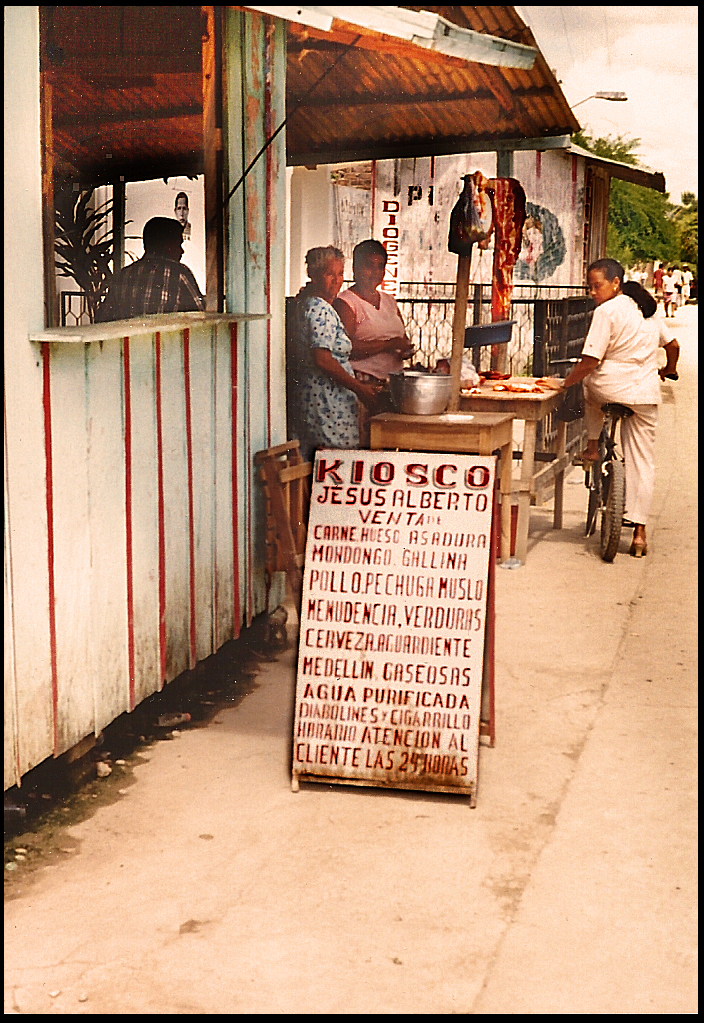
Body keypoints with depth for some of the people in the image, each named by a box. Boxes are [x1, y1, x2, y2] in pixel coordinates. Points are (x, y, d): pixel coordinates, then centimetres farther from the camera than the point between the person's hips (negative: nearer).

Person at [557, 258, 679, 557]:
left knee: (590, 385, 34)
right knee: (642, 462, 7)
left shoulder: (607, 311, -9)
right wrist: (667, 370, 42)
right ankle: (639, 532, 3)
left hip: (610, 389, -5)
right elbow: (673, 346, 22)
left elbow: (589, 363, -14)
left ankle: (592, 446, 27)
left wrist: (564, 383, 0)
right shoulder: (646, 310, 12)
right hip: (645, 395, 5)